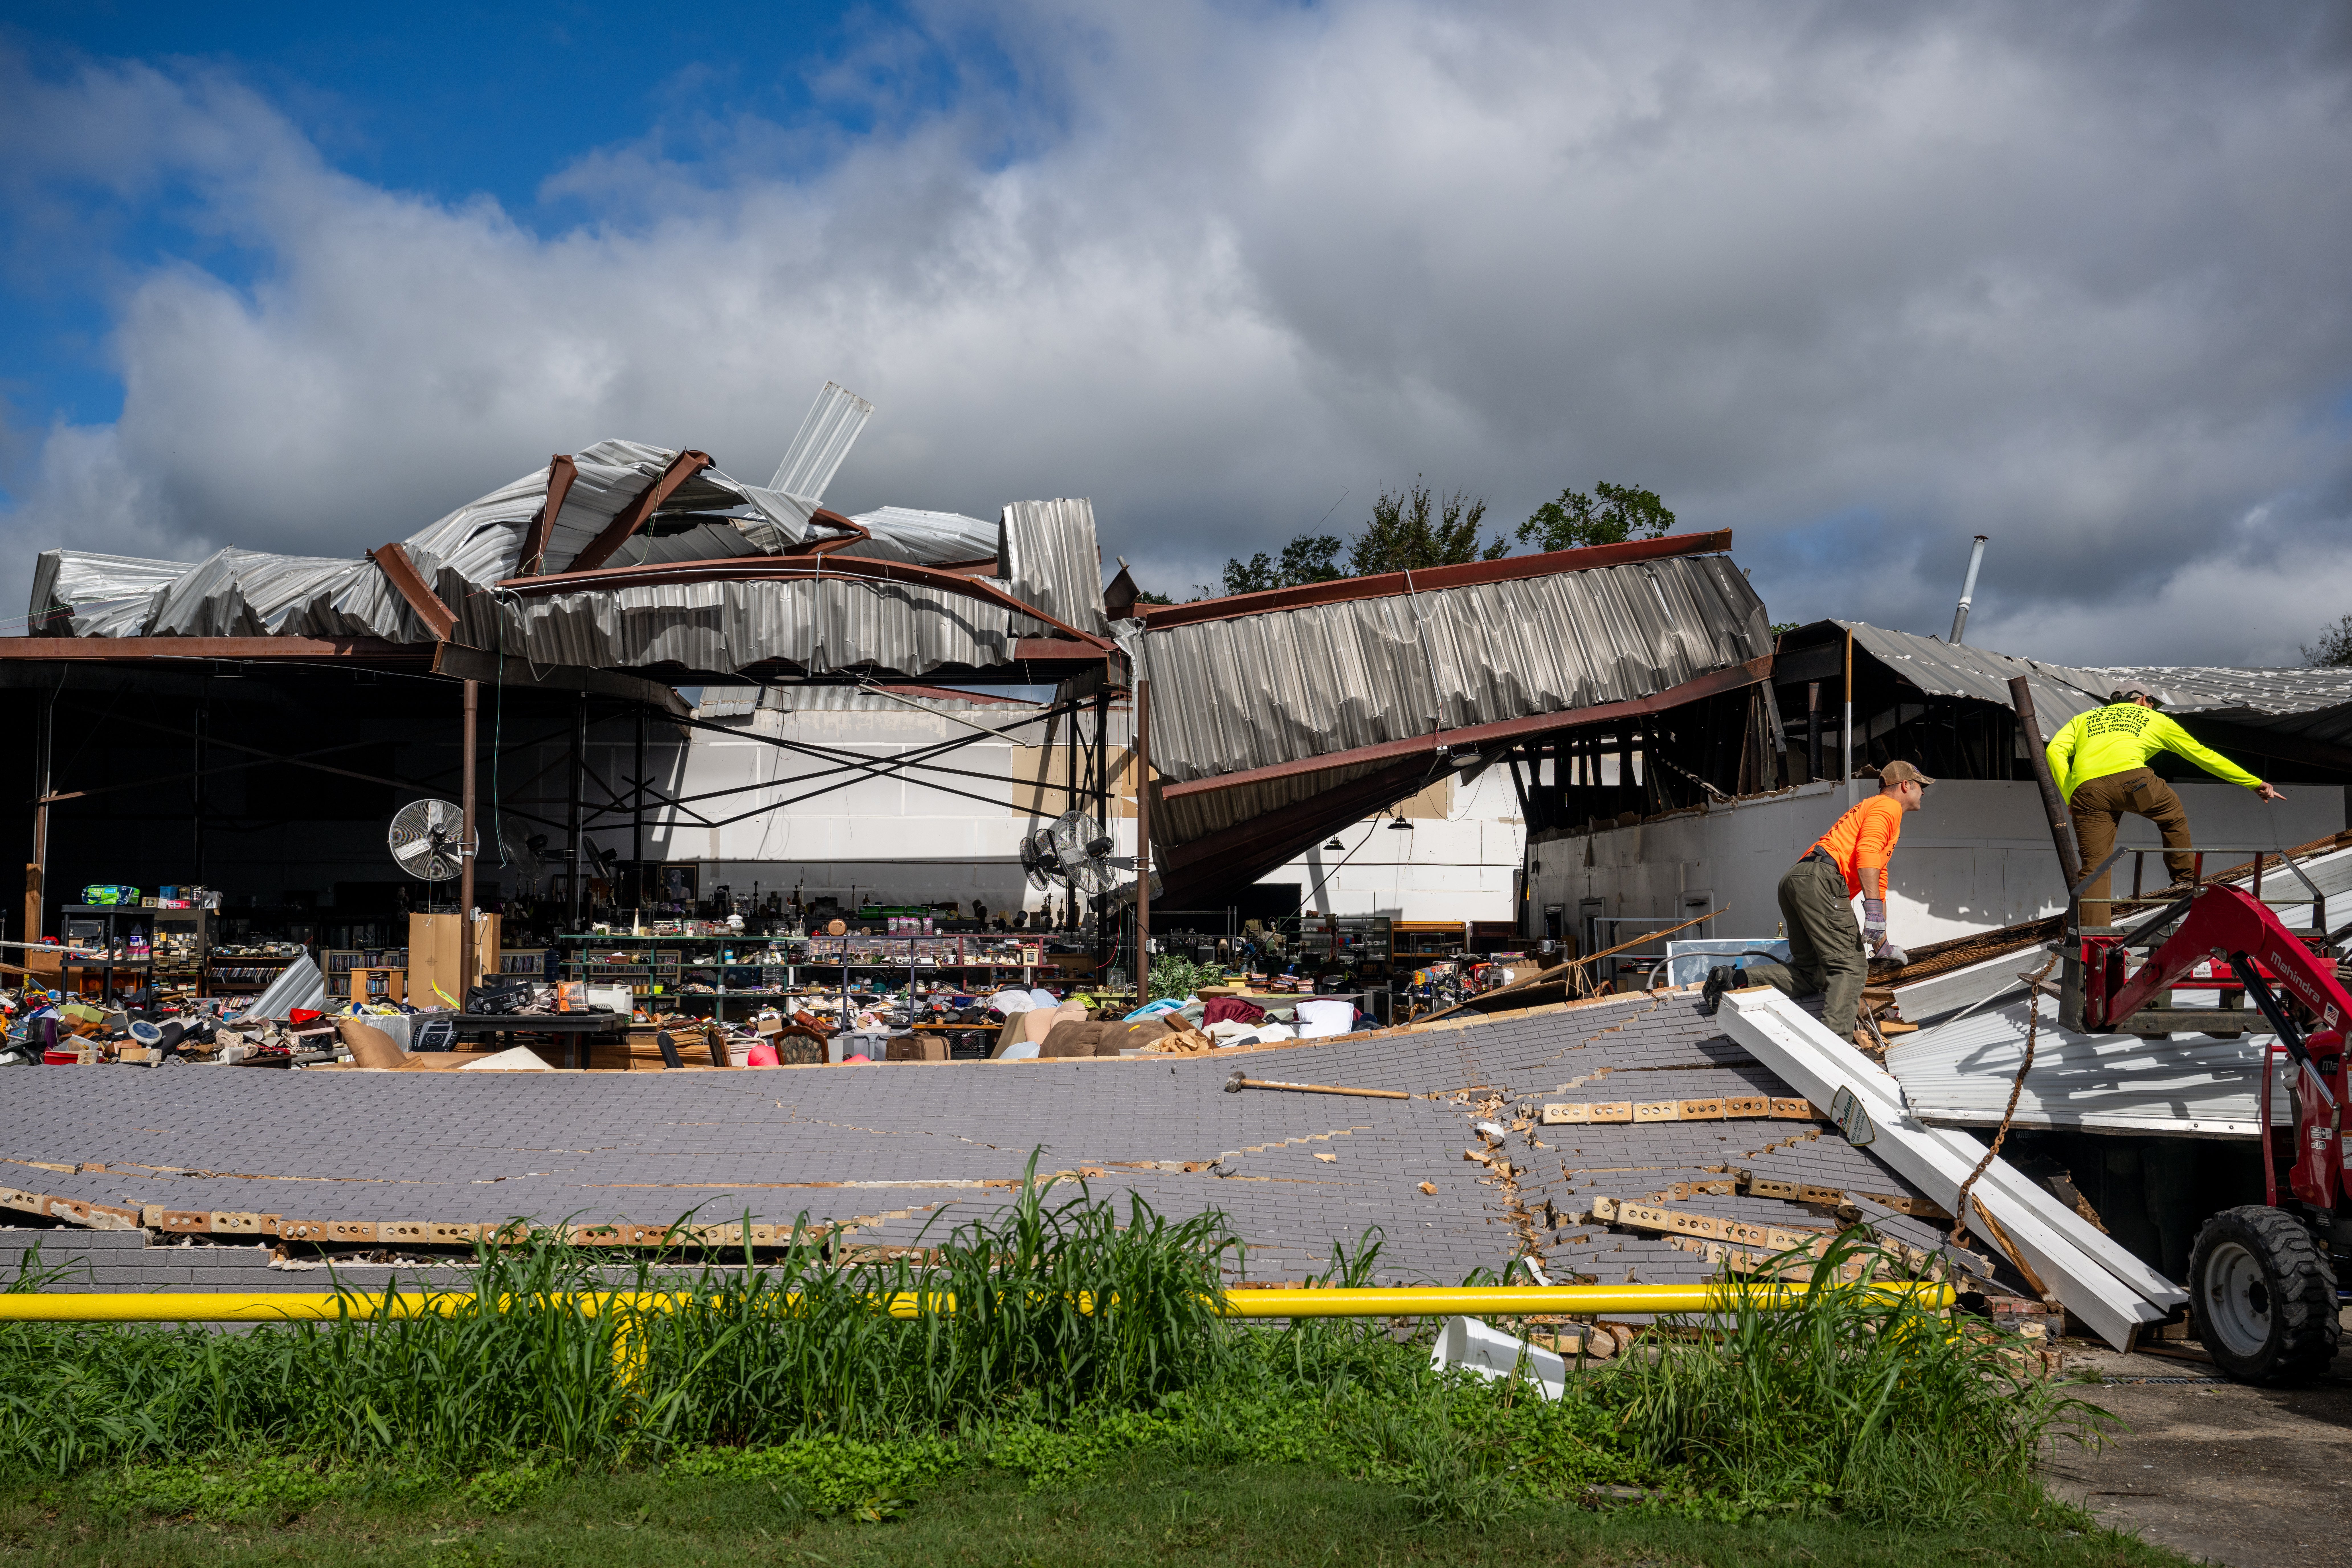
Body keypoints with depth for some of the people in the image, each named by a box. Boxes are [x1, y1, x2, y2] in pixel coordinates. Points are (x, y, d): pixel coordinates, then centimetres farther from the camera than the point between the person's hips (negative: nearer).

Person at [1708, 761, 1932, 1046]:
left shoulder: (1871, 809, 38)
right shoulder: (1889, 806, 7)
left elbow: (1878, 882, 44)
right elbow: (1867, 851, -14)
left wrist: (1882, 943, 49)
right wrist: (1874, 909, -22)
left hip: (1795, 881, 10)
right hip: (1820, 877, -10)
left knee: (1810, 974, 8)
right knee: (1850, 966, -14)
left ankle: (1733, 979, -2)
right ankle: (1835, 1041, -28)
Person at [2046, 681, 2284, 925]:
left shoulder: (2083, 719, 34)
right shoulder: (2155, 720, 30)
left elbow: (2056, 750, 14)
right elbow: (2203, 755, 36)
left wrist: (2070, 798, 12)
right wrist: (2255, 783, 45)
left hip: (2085, 789, 2)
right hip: (2129, 777, -1)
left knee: (2094, 867, 5)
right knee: (2174, 817, 30)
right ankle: (2185, 881, 36)